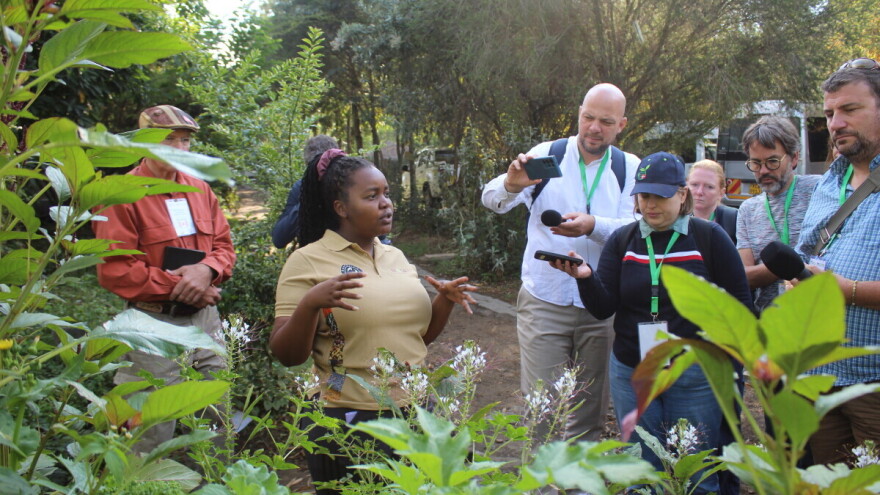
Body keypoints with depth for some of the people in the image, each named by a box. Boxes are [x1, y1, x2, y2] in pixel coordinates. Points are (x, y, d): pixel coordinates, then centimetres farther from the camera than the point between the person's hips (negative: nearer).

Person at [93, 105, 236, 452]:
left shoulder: (200, 189, 11)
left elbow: (223, 244, 12)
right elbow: (114, 270, -12)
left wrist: (207, 270, -11)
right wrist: (177, 286, -14)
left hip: (206, 319, 6)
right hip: (156, 323, -6)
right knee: (152, 439, 3)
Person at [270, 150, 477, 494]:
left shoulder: (395, 257, 9)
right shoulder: (308, 262, -8)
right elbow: (286, 355, -12)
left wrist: (446, 301, -1)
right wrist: (310, 304, -28)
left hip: (416, 413, 6)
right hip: (349, 423, -5)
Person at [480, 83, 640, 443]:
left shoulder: (631, 169, 5)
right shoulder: (546, 155, 2)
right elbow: (492, 200, -8)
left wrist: (593, 226, -29)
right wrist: (511, 184, -31)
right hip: (544, 302, -2)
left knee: (591, 410, 13)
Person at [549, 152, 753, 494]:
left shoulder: (709, 238, -2)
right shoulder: (621, 241, 5)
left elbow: (739, 304, 1)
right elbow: (603, 309, -2)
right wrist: (586, 277, -21)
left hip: (694, 376, -2)